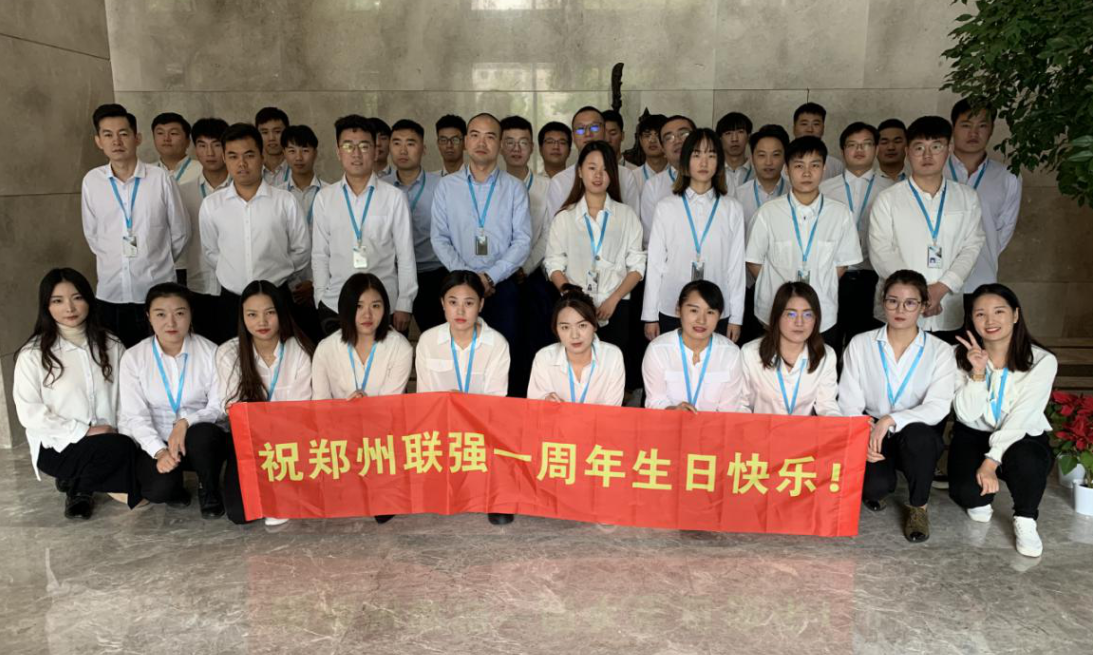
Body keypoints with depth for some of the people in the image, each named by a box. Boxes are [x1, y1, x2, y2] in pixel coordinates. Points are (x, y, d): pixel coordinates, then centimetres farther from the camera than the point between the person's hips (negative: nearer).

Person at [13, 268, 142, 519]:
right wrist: (85, 431, -16)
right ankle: (78, 487, -1)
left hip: (110, 440, 5)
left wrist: (122, 431, -15)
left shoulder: (111, 346, 6)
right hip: (58, 447, -4)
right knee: (120, 447, -33)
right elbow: (29, 413, -10)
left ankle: (78, 480, 9)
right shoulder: (34, 354, -6)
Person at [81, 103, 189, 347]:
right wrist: (115, 262, 14)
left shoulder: (161, 179, -7)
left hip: (157, 292, -2)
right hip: (110, 294, 2)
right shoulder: (91, 181, 0)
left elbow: (180, 234, 3)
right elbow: (91, 235, 12)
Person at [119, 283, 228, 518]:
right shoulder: (133, 357, -4)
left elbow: (219, 407, -5)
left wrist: (186, 421, -25)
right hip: (155, 443, 0)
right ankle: (173, 487, 9)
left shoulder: (210, 352, -6)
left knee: (202, 434, -36)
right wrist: (160, 451, -23)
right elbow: (135, 416, -8)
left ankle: (209, 490, -6)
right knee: (158, 488, -30)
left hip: (201, 442, 0)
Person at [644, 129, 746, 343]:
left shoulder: (732, 209, 3)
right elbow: (655, 263, 2)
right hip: (671, 312, 0)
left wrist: (736, 317, 4)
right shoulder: (666, 207, 1)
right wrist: (650, 316, 2)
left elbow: (736, 264, 4)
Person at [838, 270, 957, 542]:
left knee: (917, 433, -36)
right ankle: (875, 489, 11)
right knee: (876, 485, -31)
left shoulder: (940, 351, -3)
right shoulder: (860, 344, 0)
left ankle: (918, 507, -10)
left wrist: (890, 420, -30)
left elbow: (938, 407, -16)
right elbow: (849, 404, -3)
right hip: (871, 437, 0)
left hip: (918, 438, 0)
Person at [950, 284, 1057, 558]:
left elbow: (1021, 419, -20)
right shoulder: (960, 356, -9)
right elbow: (967, 415, -15)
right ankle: (979, 499, 13)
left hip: (1022, 438, -1)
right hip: (973, 435, 1)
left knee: (1025, 461, -38)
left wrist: (992, 460, -28)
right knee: (966, 491, -27)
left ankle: (1025, 521, -7)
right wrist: (977, 373, -27)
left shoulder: (1042, 361, -15)